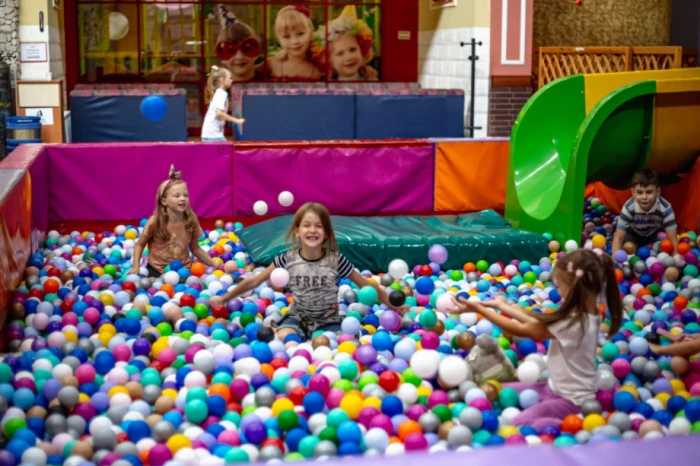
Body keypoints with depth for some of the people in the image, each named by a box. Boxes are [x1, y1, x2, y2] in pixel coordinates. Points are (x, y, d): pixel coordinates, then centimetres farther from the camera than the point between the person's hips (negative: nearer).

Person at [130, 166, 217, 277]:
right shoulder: (155, 222, -17)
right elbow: (139, 245, -2)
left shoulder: (191, 221, -8)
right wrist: (135, 267, -13)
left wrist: (215, 265, 2)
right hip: (157, 270, -2)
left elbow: (196, 249, 6)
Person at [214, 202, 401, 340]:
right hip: (298, 317, 0)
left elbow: (366, 285, -3)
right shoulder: (288, 259, -11)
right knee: (282, 340, -30)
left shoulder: (336, 260, -15)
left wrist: (393, 306, 0)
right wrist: (223, 299, 1)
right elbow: (254, 281, -1)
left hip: (328, 320, 0)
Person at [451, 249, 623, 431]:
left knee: (519, 423, -22)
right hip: (559, 387, 10)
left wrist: (480, 309, -11)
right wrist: (503, 306, 13)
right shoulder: (588, 313, -3)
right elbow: (538, 322, 7)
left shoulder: (572, 323, -29)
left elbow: (520, 330, -17)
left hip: (572, 400, -10)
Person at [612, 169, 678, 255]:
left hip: (656, 234, 1)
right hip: (634, 234, 0)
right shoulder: (628, 208, -38)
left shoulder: (665, 208, -37)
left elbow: (673, 239, -31)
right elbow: (618, 238, -33)